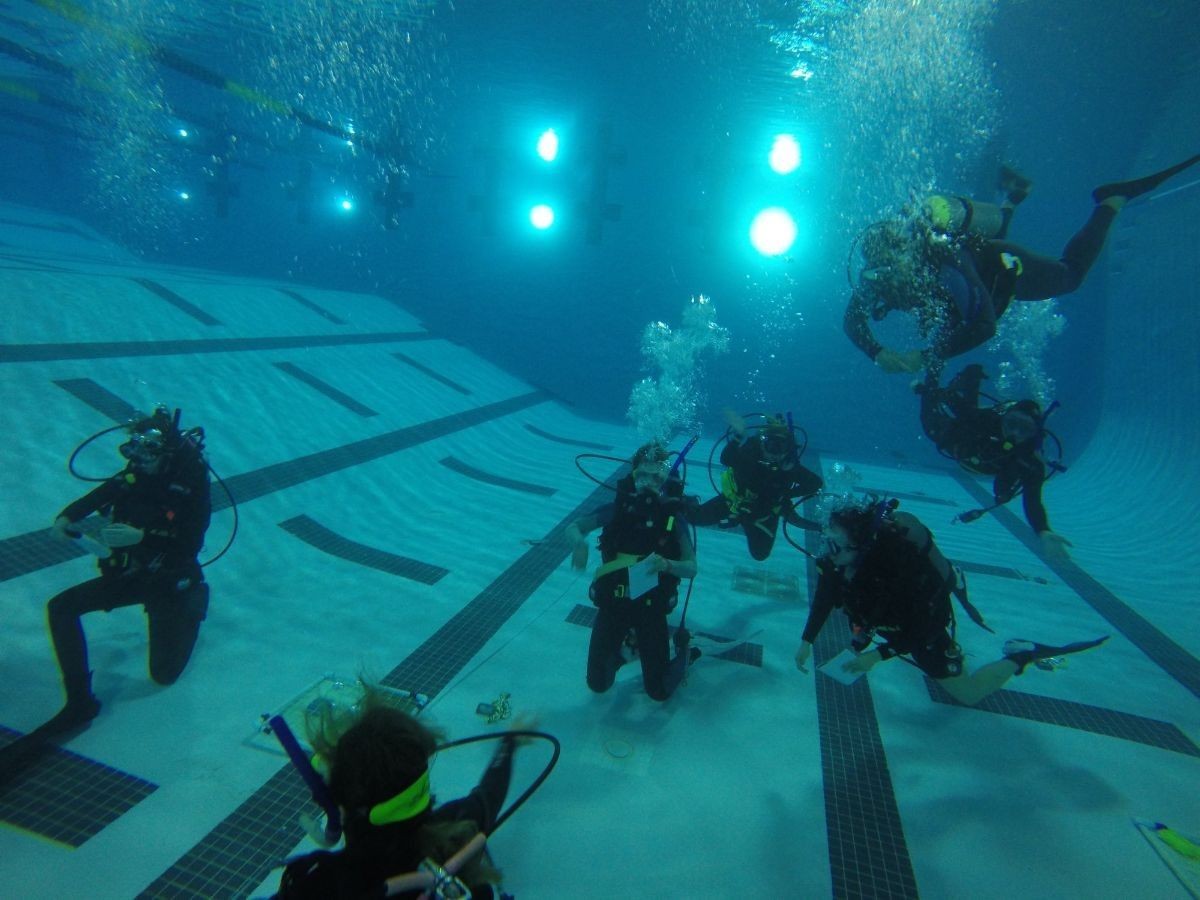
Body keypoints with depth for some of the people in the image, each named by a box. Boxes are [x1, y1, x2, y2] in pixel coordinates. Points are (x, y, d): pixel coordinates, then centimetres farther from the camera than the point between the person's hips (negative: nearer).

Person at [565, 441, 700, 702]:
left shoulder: (673, 517, -11)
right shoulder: (618, 508, -8)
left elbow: (691, 568, -12)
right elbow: (572, 528, -7)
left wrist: (665, 565, -34)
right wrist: (578, 542, -31)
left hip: (651, 606, -1)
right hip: (612, 602, 2)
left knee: (659, 691, 4)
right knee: (598, 684, 6)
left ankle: (684, 649, 32)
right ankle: (625, 645, 34)